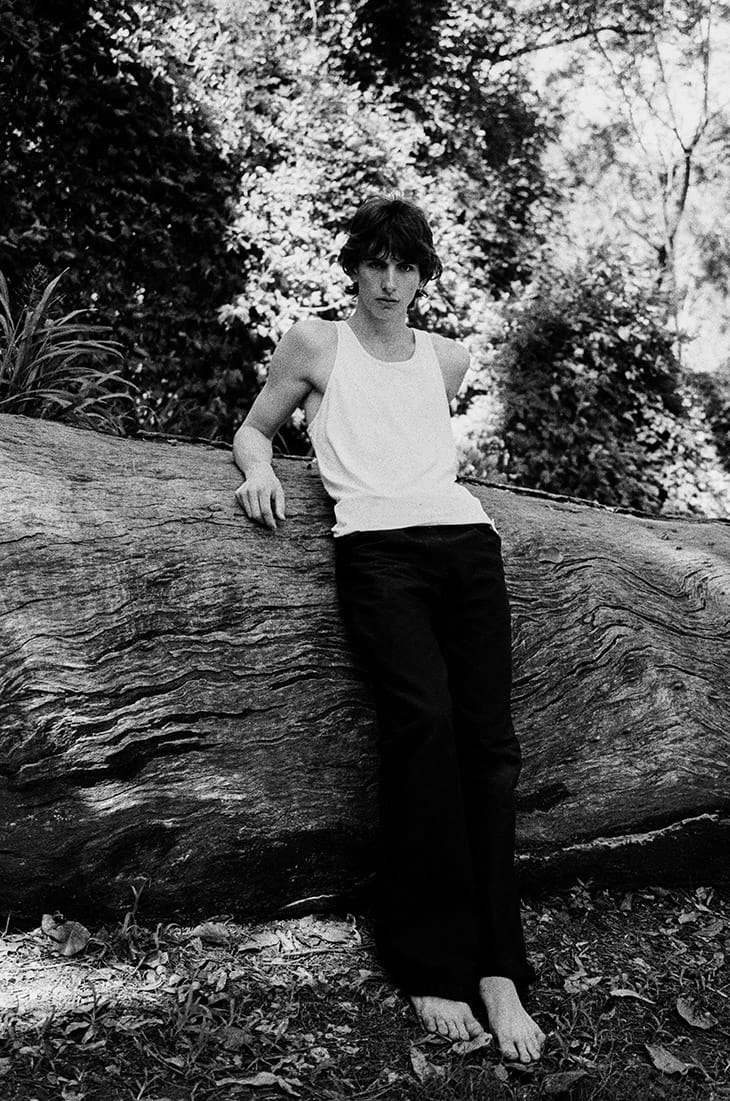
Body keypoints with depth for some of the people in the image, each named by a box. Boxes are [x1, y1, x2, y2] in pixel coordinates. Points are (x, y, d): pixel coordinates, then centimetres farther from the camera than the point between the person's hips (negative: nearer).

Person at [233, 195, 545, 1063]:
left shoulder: (448, 360, 25)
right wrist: (259, 469, 1)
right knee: (424, 719, -26)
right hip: (377, 544, -3)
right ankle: (432, 967, -20)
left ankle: (497, 971, -13)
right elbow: (254, 427, 21)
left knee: (489, 739, -14)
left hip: (465, 538, 4)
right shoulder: (315, 343, 16)